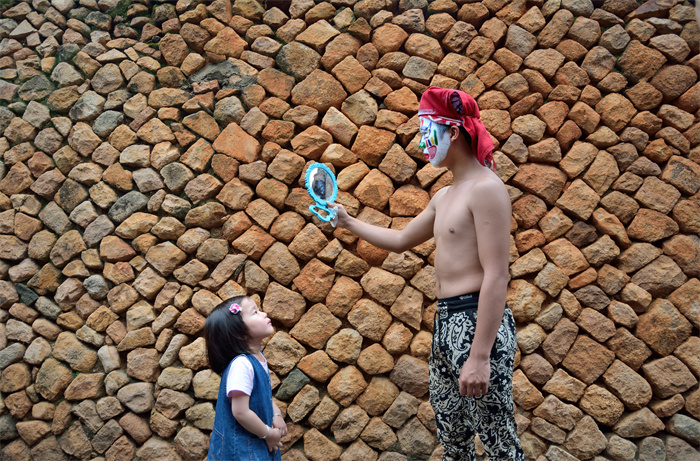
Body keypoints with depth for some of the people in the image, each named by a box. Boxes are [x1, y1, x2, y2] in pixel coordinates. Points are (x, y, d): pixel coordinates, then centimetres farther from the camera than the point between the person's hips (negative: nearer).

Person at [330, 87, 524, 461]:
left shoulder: (486, 188, -12)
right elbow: (400, 241, 30)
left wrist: (480, 357, -24)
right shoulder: (444, 196, 16)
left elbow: (496, 276, -19)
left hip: (477, 322, -9)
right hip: (446, 320, 9)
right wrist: (348, 222, 29)